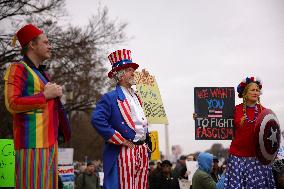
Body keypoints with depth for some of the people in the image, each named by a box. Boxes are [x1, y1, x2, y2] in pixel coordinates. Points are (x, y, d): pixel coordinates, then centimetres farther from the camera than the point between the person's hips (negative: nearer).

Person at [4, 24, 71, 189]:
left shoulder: (42, 73, 24)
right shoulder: (18, 69, -3)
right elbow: (12, 103, -15)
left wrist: (56, 93, 13)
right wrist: (45, 95, -11)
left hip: (50, 141, 9)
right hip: (32, 142, -9)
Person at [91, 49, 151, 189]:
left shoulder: (137, 97, 19)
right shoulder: (110, 98, -6)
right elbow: (97, 119, -20)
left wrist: (146, 142, 15)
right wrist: (120, 140, -16)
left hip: (142, 152, 8)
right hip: (124, 154, -8)